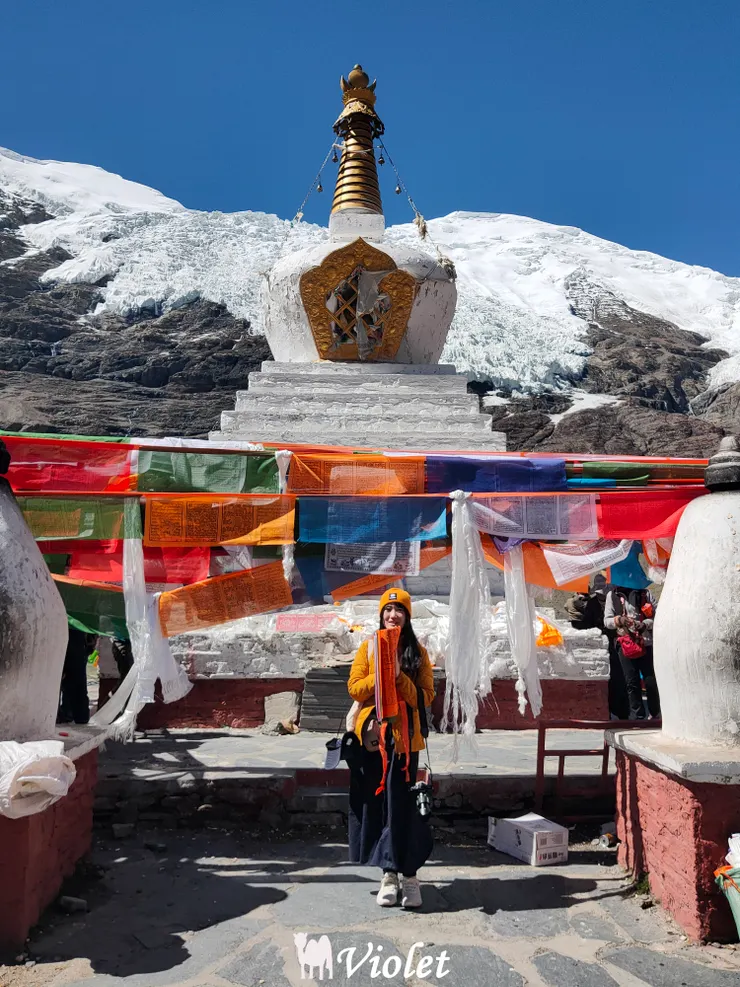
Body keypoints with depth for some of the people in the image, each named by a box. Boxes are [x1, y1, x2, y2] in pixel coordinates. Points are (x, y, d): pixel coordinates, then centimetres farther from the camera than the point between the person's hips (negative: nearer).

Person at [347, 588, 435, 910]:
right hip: (372, 735, 2)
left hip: (404, 737, -1)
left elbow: (425, 697, -1)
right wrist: (380, 675, -14)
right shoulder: (368, 648, 8)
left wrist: (401, 677, -15)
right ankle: (389, 873, 18)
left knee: (402, 804, -3)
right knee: (375, 804, 5)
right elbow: (354, 688, 1)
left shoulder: (417, 653, 5)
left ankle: (408, 874, 9)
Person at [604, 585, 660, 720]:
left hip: (646, 643, -1)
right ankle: (637, 715, 16)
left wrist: (646, 624, -16)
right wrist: (618, 620, -16)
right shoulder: (612, 595, 6)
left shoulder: (645, 593, 3)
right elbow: (607, 621, 5)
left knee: (651, 681, 0)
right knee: (632, 682, 5)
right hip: (625, 644, 1)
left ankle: (656, 714, 17)